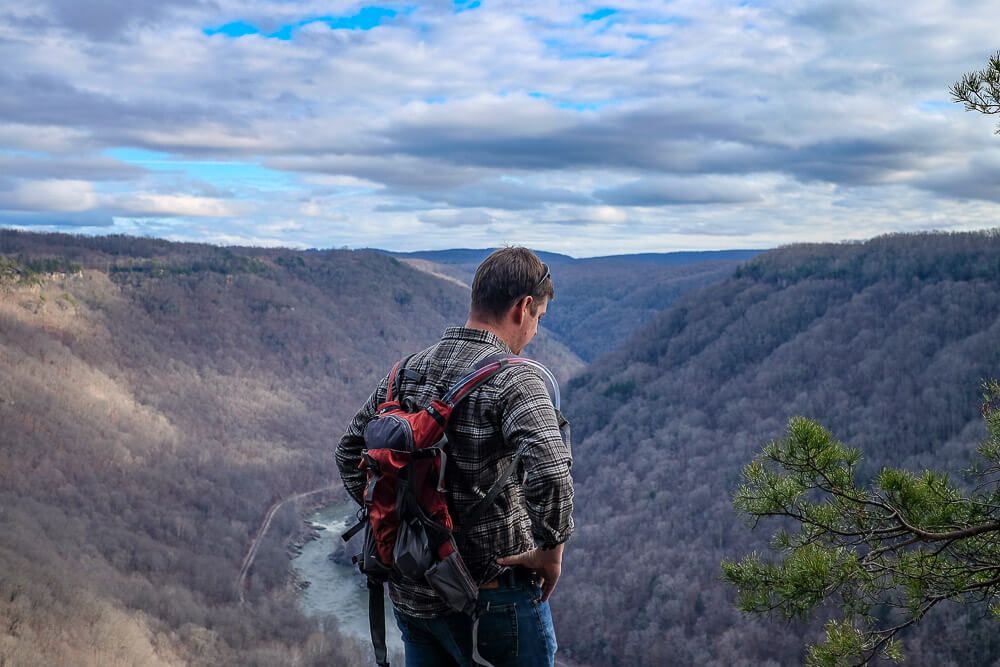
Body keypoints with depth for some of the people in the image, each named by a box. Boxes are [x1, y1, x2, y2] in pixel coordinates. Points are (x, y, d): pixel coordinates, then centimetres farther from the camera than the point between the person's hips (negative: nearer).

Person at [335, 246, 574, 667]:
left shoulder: (407, 371, 3)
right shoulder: (513, 379, -18)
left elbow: (350, 451, 13)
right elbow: (551, 474, -31)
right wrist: (551, 550, -16)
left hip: (411, 595, 6)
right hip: (493, 596, -6)